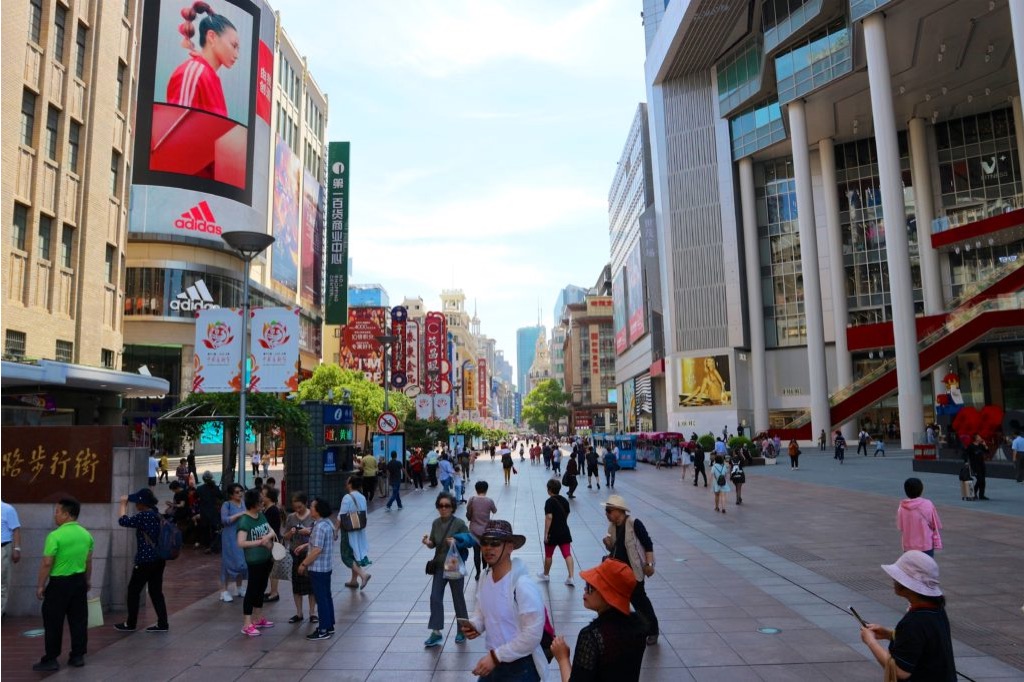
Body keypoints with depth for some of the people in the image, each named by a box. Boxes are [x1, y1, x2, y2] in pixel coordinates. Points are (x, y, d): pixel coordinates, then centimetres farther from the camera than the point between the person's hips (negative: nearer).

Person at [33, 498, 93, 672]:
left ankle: (51, 660, 11)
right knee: (79, 621, 11)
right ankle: (78, 656, 17)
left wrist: (40, 585, -5)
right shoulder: (86, 534, 3)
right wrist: (88, 580, 22)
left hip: (59, 583, -6)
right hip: (79, 581, 6)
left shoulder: (55, 536, -17)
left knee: (53, 623, 6)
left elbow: (47, 564, -15)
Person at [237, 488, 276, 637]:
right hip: (254, 561, -8)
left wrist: (268, 535, -17)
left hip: (266, 559, 8)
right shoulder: (245, 521, -20)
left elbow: (272, 531, 5)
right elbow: (241, 543, -28)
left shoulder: (261, 515, 4)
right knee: (252, 590, -2)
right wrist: (260, 541, -28)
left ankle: (258, 619, 31)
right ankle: (247, 625, 4)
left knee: (261, 588, 18)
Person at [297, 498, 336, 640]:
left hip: (317, 569, -9)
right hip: (326, 567, 9)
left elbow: (317, 550, -25)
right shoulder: (328, 523, 6)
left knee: (321, 599, 0)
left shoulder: (319, 527, -23)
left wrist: (304, 564, -15)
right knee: (327, 597, 16)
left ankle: (324, 630, 8)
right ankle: (329, 626, 25)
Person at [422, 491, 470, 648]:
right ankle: (436, 632, 9)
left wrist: (456, 542, -28)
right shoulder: (436, 523, 0)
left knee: (458, 598, 9)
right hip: (439, 566, 4)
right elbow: (433, 544, 7)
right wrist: (428, 542, -14)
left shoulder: (459, 523, -14)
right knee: (435, 597, 0)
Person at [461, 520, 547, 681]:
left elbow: (532, 634, -24)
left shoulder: (523, 585, -24)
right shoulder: (485, 579, -3)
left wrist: (495, 657, -20)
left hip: (521, 667, -6)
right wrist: (474, 625, -8)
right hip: (494, 661, 6)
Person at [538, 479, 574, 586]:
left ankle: (546, 574, 33)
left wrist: (545, 534, -18)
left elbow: (549, 517, -21)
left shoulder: (549, 501, -14)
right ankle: (571, 578, -11)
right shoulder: (565, 500, 7)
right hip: (564, 532, 5)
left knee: (548, 555, 15)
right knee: (567, 554, -1)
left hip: (552, 533, -5)